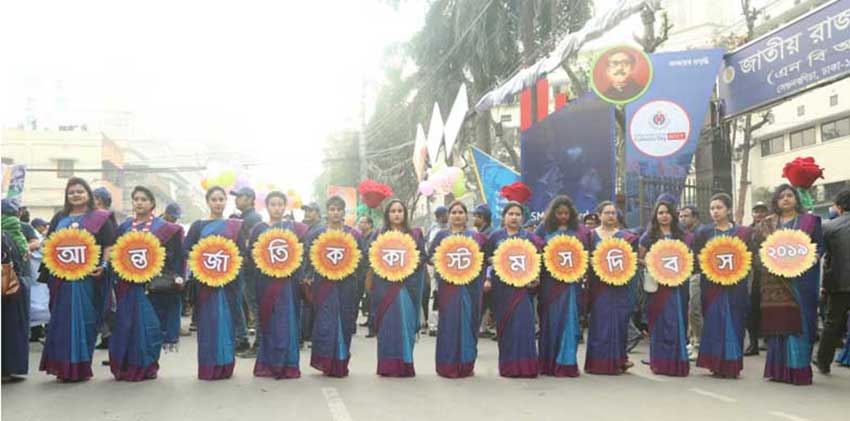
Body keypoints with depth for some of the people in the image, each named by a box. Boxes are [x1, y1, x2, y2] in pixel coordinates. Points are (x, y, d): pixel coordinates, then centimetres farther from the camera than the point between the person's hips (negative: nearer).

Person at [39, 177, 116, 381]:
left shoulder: (100, 217, 5)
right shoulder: (60, 217, 17)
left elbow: (109, 244, -1)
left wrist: (103, 265, -15)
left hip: (87, 276, -4)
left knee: (84, 319, -2)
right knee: (61, 319, 5)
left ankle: (80, 366, 5)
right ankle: (63, 365, 12)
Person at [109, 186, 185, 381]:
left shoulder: (162, 227, 3)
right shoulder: (124, 227, 14)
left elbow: (171, 255, 1)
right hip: (127, 284, 3)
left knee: (147, 324, -3)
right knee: (125, 325, 3)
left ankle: (147, 366, 6)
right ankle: (125, 367, 12)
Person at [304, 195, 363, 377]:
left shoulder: (354, 234, 10)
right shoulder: (317, 233, 7)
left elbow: (362, 255, 14)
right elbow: (309, 255, 6)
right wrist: (308, 276, -5)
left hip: (347, 282, 2)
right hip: (324, 282, -1)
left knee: (345, 321, 4)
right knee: (325, 321, -8)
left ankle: (341, 362, 16)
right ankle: (324, 361, 0)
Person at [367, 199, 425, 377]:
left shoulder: (415, 234, 10)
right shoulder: (379, 235, 11)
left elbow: (422, 256, 4)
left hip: (407, 284, 0)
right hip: (385, 284, 0)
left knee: (405, 322, -2)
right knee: (387, 323, -2)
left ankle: (405, 364, 5)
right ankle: (387, 365, 2)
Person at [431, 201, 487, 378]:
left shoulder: (475, 236, 11)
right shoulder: (441, 235, 10)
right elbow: (430, 257, 8)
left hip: (469, 285, 1)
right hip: (448, 285, -1)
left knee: (468, 322, 2)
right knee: (449, 322, -2)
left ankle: (466, 364, 11)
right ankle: (448, 365, 4)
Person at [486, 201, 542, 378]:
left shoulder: (529, 237, 7)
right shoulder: (496, 236, 10)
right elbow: (488, 259, 12)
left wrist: (535, 279, -9)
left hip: (523, 285, -1)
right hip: (501, 287, 1)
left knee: (522, 324, -8)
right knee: (504, 324, 3)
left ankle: (523, 364, -3)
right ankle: (507, 365, 11)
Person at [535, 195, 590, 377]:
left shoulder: (579, 231, 8)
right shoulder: (544, 229, 6)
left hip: (570, 282, 0)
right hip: (549, 282, 0)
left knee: (568, 320, -2)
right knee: (550, 320, 5)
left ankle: (566, 363, 2)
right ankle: (548, 362, 14)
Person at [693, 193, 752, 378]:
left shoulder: (743, 232, 7)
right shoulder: (704, 232, 8)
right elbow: (696, 257, 6)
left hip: (735, 286, 0)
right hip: (712, 286, 0)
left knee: (734, 324, 0)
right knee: (714, 324, -1)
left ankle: (732, 366, 8)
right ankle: (717, 365, 6)